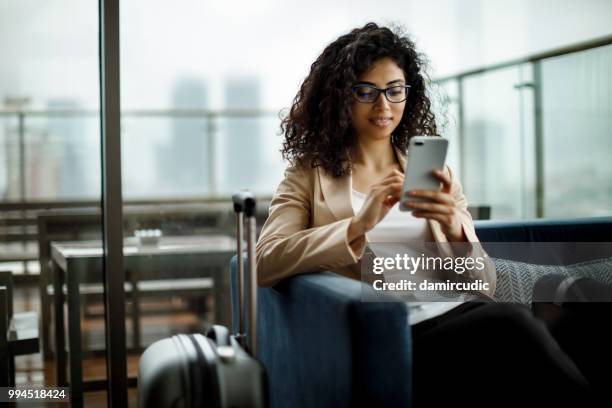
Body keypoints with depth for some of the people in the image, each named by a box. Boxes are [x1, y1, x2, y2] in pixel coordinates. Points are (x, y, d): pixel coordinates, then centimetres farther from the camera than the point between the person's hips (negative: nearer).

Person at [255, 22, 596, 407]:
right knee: (511, 323, -32)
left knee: (508, 323, -33)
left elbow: (484, 285, 12)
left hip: (459, 318, 4)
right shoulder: (308, 176, 11)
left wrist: (454, 227, -9)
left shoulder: (435, 172, 19)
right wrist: (359, 225, -18)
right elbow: (265, 263, -7)